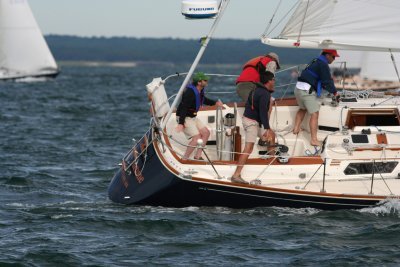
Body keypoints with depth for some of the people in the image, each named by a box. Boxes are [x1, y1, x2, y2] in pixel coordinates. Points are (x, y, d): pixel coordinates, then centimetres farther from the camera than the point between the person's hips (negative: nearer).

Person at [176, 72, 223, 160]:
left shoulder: (200, 90, 3)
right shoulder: (190, 92, -26)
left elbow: (203, 100, 27)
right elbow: (184, 107, -32)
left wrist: (215, 103, 19)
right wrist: (181, 123, -37)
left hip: (192, 117, 10)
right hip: (184, 118, -10)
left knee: (206, 133, 6)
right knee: (197, 138, -18)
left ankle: (197, 156, 11)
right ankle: (184, 159, -8)